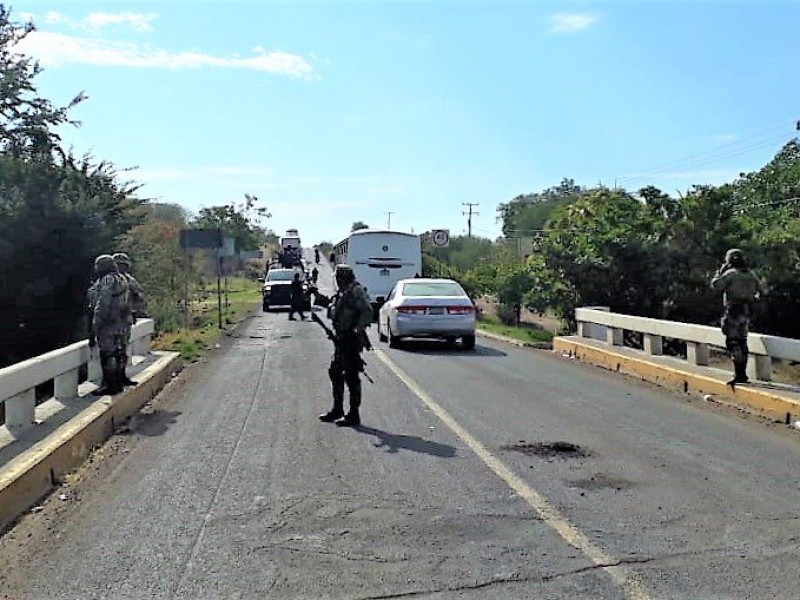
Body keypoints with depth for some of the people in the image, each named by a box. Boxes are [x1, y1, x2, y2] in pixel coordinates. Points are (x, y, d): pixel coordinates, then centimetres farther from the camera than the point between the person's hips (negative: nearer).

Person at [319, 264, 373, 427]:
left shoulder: (356, 291, -13)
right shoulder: (342, 293, 17)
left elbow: (367, 312, -23)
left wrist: (357, 330, -26)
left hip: (351, 340, -10)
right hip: (342, 340, 10)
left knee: (351, 377, -5)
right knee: (335, 372, 16)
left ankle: (354, 415, 2)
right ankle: (337, 410, 28)